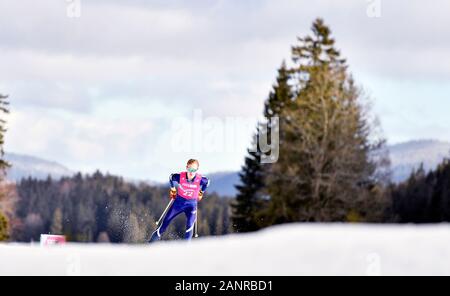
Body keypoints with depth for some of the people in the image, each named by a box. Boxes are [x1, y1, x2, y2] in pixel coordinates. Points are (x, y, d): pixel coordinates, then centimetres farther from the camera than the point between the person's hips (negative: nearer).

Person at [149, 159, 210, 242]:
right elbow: (171, 177, 0)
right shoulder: (180, 177, -23)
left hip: (191, 204, -1)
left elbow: (207, 182, 2)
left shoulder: (200, 180, -23)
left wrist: (201, 193, 9)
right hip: (179, 201, 1)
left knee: (190, 224, -22)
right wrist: (172, 189, 8)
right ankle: (157, 234, 34)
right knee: (167, 220, 10)